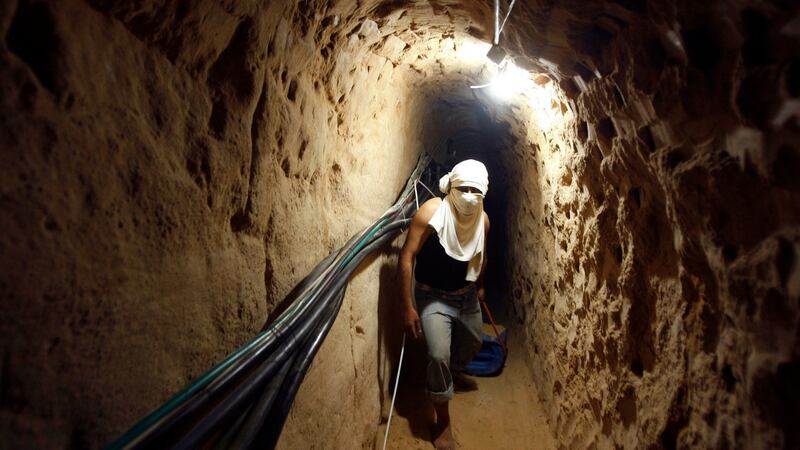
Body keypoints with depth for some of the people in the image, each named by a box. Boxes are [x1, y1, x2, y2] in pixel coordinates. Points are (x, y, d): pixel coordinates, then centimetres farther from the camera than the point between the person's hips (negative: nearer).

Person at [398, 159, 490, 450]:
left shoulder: (483, 219, -9)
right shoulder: (432, 211, -27)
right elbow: (406, 256, -25)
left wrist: (480, 286, 24)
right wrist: (407, 306, -25)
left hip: (466, 295, 6)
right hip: (433, 297, -6)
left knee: (473, 342, 24)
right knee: (439, 354, -19)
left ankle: (455, 371, 58)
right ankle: (443, 421, 4)